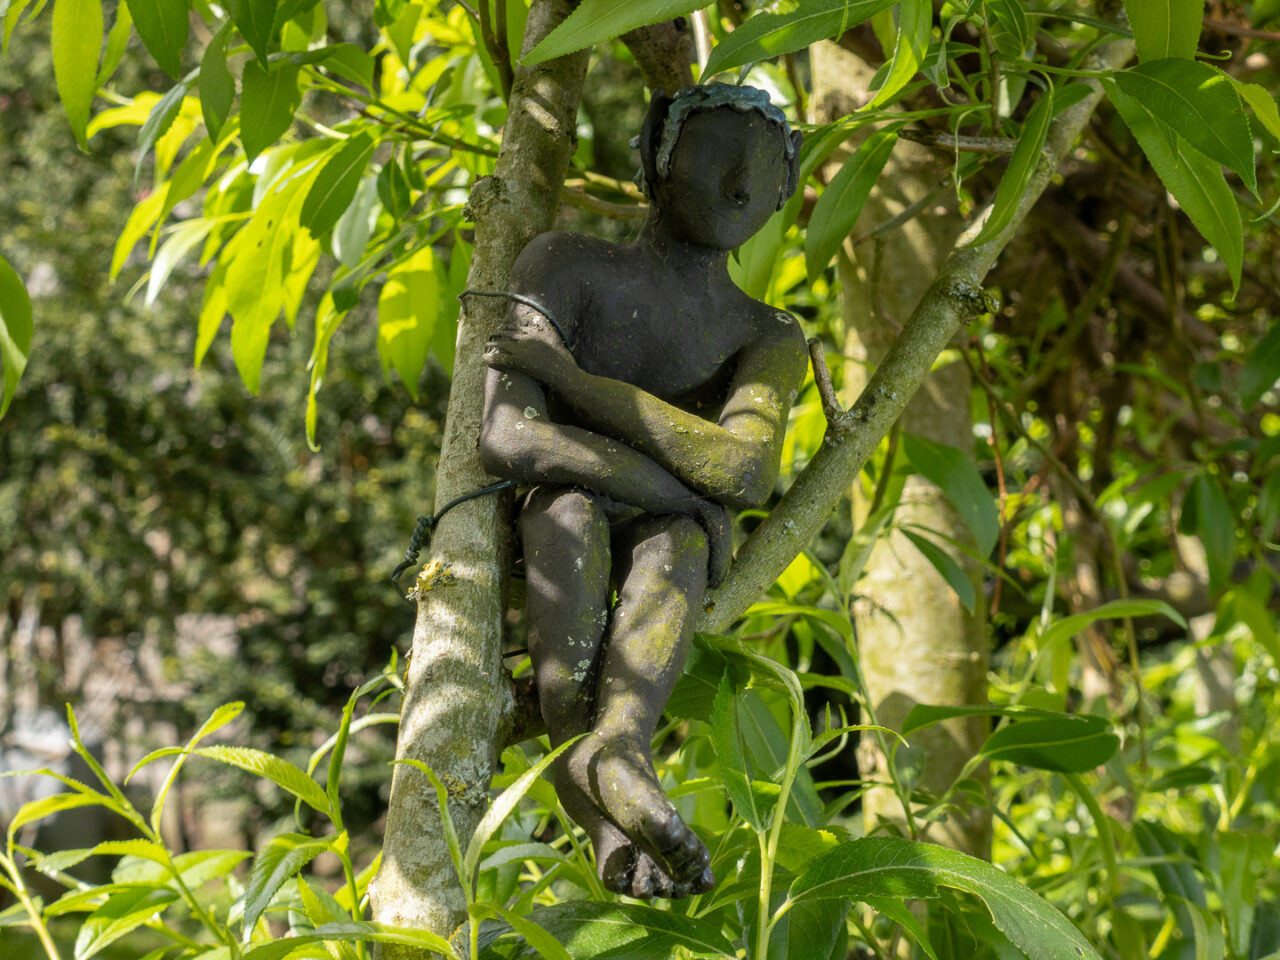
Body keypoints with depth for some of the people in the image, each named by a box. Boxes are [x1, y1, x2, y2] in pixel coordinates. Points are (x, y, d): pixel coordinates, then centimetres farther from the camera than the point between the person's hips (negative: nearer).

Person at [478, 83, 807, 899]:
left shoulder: (769, 340, 4)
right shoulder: (571, 267, -3)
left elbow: (744, 471, -19)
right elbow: (508, 440, -19)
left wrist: (568, 373, -19)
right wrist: (696, 493, -19)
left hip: (652, 587, 2)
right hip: (554, 578, -2)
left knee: (678, 539, -31)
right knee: (570, 509, -34)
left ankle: (618, 745, -58)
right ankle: (603, 812, -47)